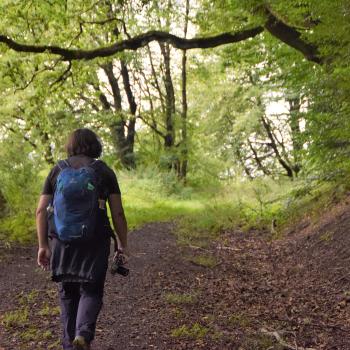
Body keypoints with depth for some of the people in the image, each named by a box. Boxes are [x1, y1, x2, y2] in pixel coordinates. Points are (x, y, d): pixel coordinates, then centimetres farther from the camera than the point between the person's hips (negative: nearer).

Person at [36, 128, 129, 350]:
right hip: (95, 241, -2)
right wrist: (123, 244, 6)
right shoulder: (105, 172, 1)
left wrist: (43, 245, 6)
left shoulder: (57, 171, 7)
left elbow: (41, 211, 2)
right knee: (91, 291, 8)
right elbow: (118, 213, -2)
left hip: (63, 241, 2)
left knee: (68, 293, 17)